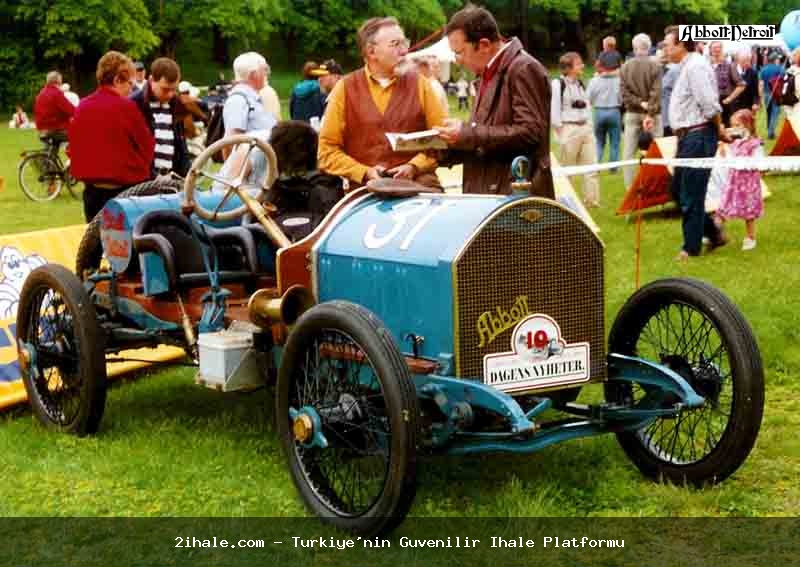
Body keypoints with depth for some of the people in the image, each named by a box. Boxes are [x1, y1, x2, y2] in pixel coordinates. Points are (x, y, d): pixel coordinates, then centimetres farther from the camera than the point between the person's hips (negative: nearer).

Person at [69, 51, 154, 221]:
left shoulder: (81, 108, 4)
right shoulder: (126, 107, -13)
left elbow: (74, 149, 12)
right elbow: (147, 148, -4)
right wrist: (138, 170, 14)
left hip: (92, 190, 6)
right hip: (126, 191, -6)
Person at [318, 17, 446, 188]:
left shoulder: (419, 84, 9)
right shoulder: (345, 88, 5)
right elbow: (328, 151, 5)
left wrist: (414, 167, -8)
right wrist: (365, 172, -8)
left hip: (417, 183, 1)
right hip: (365, 187, -1)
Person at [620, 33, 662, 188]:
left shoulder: (625, 67, 0)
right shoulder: (655, 66, -9)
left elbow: (625, 92, -6)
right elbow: (655, 93, -15)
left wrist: (640, 103, -8)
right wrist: (650, 113, -16)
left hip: (632, 114, 2)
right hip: (652, 113, -2)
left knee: (628, 153, 6)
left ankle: (629, 187, 5)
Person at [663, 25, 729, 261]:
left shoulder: (695, 66, -16)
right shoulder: (687, 67, 17)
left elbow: (710, 105, -21)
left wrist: (719, 129, -8)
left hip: (698, 136, -10)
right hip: (688, 137, 10)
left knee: (691, 194, -2)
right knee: (678, 190, 15)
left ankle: (691, 247, 8)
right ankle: (713, 233, 24)